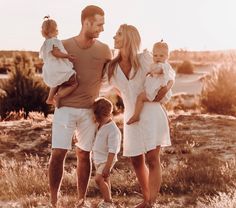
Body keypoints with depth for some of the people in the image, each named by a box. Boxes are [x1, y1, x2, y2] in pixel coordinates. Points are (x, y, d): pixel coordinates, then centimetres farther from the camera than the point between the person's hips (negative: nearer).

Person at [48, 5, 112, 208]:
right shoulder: (64, 46, -2)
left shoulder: (104, 50, 1)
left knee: (84, 154, 7)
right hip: (65, 107, -1)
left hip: (89, 110, 1)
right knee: (58, 153, -6)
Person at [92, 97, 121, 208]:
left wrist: (107, 166, -27)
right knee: (105, 179, 17)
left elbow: (112, 150, -26)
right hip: (97, 158, 9)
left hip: (106, 159, -8)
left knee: (98, 178, -17)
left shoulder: (113, 130, -24)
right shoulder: (100, 126, 3)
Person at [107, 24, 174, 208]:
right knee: (137, 161, 10)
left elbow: (170, 79, 2)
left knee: (152, 160, -8)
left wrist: (164, 90, -16)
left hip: (152, 114, -4)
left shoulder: (145, 59, -7)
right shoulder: (113, 67, 4)